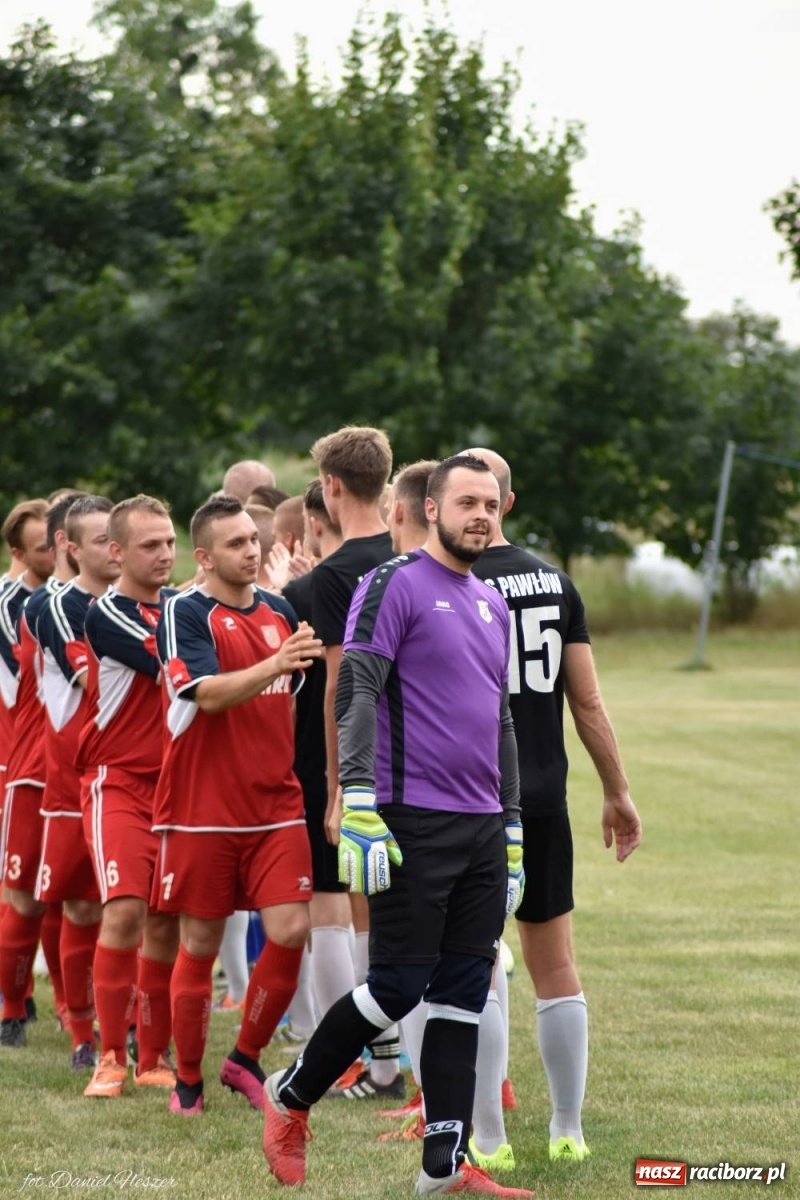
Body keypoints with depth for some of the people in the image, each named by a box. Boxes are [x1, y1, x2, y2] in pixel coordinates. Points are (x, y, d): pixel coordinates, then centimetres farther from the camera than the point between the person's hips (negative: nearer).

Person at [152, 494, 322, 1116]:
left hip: (276, 804, 4)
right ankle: (188, 1081, 17)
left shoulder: (280, 609, 10)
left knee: (291, 931, -8)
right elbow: (208, 693, -22)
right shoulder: (186, 612, -7)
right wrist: (273, 665, -35)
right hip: (203, 809, -4)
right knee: (200, 943, 3)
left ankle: (245, 1059, 11)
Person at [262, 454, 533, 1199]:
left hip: (483, 829, 7)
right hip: (415, 825, -7)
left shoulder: (492, 605, 18)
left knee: (462, 994, 4)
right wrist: (359, 810, -24)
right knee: (399, 986, -7)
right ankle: (290, 1097, 14)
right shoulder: (394, 585, -6)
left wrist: (512, 830, 21)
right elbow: (354, 693, -15)